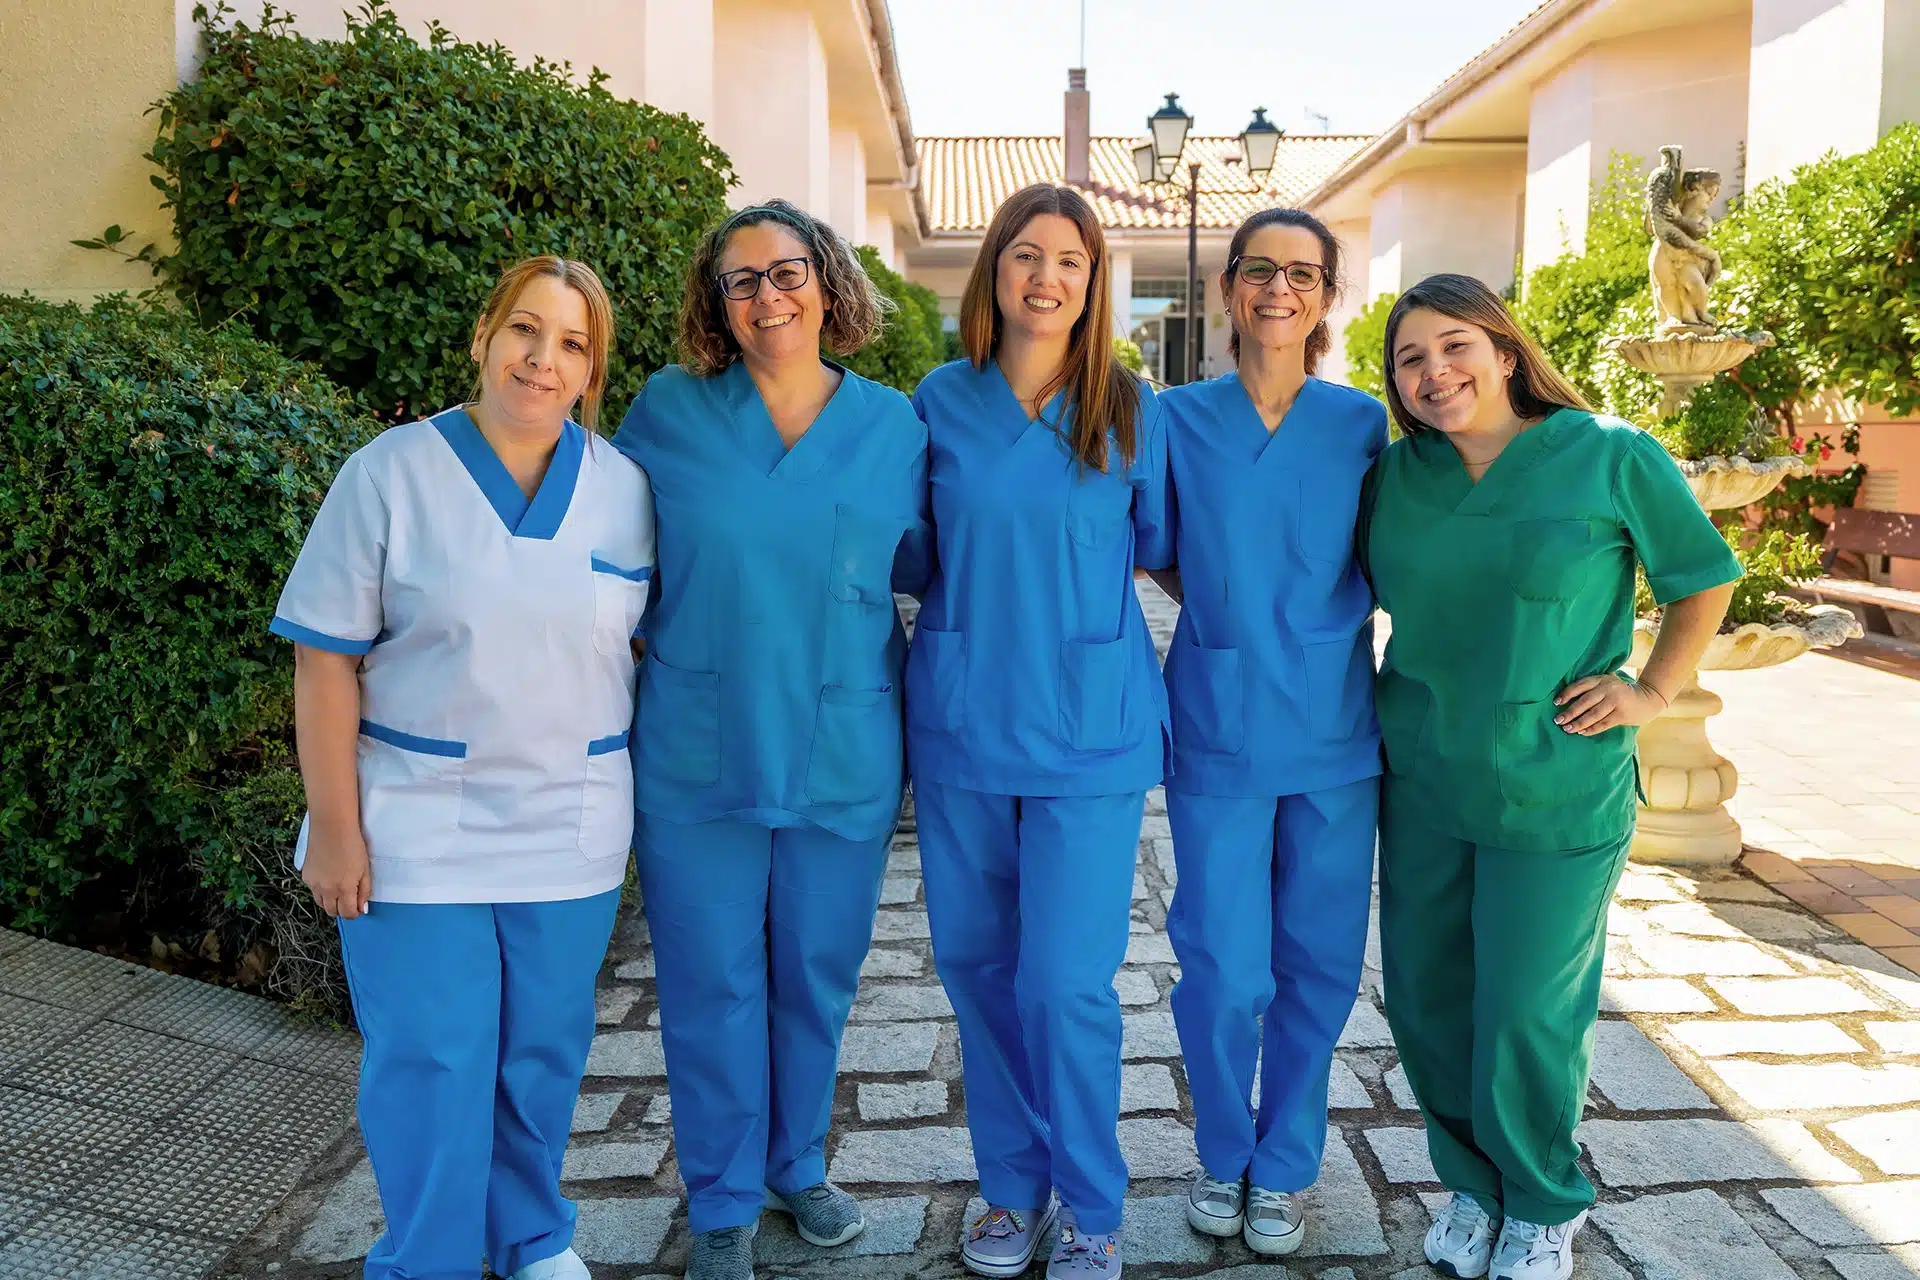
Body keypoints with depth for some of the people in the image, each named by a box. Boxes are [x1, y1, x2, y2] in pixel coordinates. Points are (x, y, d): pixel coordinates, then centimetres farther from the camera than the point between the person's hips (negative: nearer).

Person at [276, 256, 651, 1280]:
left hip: (573, 828, 3)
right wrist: (333, 826, -9)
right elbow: (326, 659, -6)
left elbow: (642, 646, 9)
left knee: (543, 1052, 15)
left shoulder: (623, 489, 2)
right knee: (429, 1063, 5)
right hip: (418, 827, -2)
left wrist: (639, 799, 6)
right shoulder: (391, 473, -7)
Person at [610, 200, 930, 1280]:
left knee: (817, 980, 16)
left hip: (845, 758, 1)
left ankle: (797, 1166, 41)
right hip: (698, 756, -1)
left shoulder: (894, 425, 2)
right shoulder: (669, 412, -1)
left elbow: (924, 565, 8)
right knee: (713, 988, 10)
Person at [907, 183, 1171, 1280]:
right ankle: (1014, 1185, 32)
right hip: (960, 726, 3)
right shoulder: (942, 400, 3)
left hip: (1088, 734, -2)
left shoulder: (1132, 410, -1)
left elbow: (1159, 546, 10)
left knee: (1067, 982, -3)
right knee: (977, 967, 11)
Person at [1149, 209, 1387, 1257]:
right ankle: (1223, 1152, 29)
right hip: (1219, 728, -1)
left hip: (1334, 730, 1)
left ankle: (1284, 1167, 31)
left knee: (1317, 963, 10)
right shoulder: (1175, 419, 0)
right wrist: (1223, 614, 4)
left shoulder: (1362, 423, 2)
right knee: (1224, 968, 2)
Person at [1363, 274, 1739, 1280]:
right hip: (1420, 781, 4)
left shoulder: (1613, 458, -7)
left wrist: (1653, 690, -3)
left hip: (1555, 791, -3)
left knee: (1527, 1012, 3)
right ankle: (1472, 1183, 34)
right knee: (1425, 997, 10)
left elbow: (1706, 579, 5)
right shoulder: (1393, 473, 2)